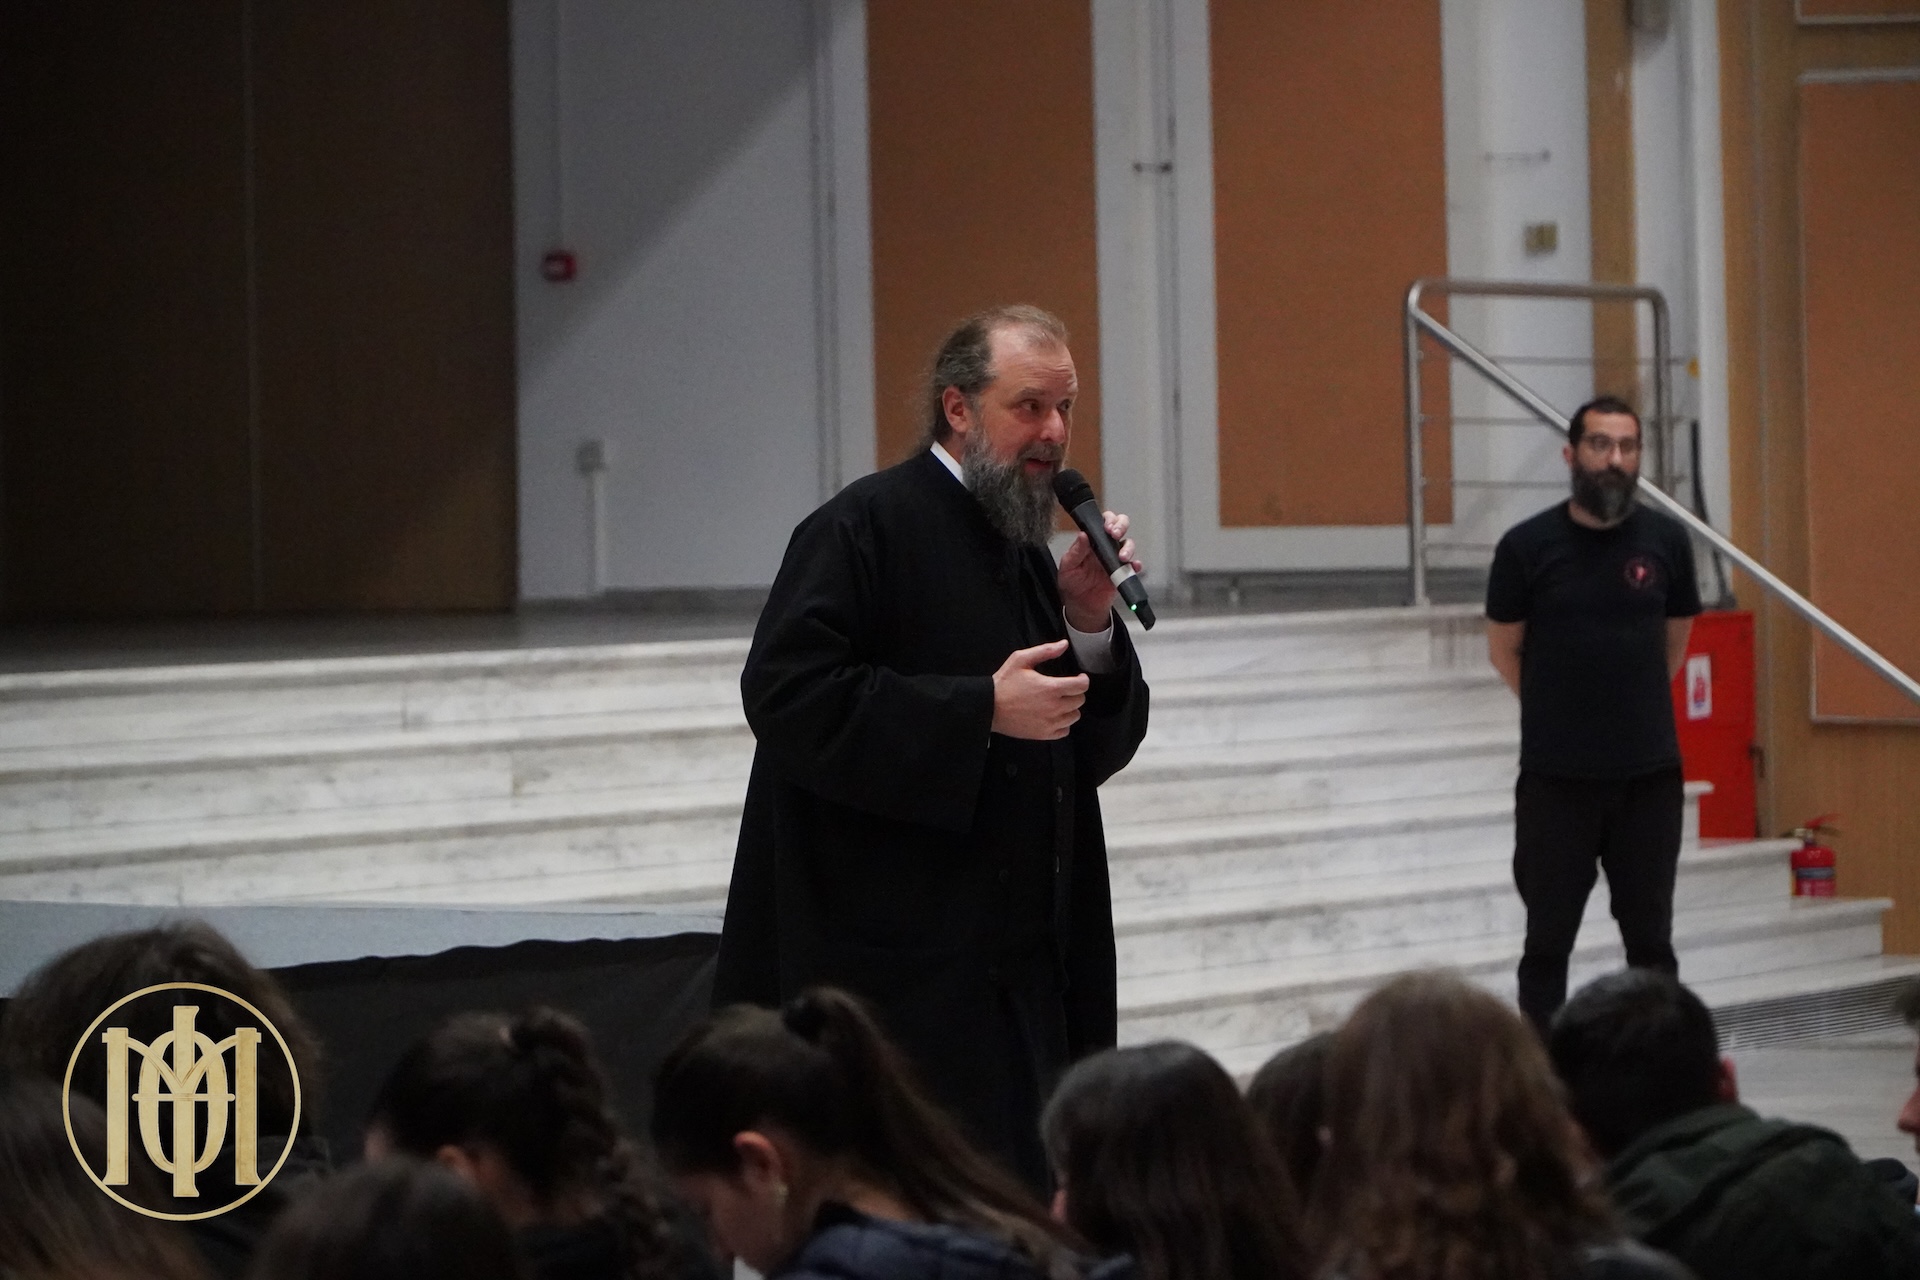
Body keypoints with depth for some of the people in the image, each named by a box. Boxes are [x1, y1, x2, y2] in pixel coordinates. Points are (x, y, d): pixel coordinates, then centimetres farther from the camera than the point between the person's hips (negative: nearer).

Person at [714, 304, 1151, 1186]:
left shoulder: (1025, 555, 18)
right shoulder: (863, 528, -7)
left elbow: (1102, 747, 18)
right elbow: (788, 696, -19)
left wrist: (1091, 626, -1)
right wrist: (980, 711, -20)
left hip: (1023, 978, 8)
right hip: (902, 973, -8)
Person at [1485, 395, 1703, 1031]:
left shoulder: (1665, 540, 0)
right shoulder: (1527, 545, -6)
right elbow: (1503, 649, 7)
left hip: (1650, 772, 2)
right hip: (1556, 777, -2)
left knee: (1650, 938, 8)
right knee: (1549, 938, 4)